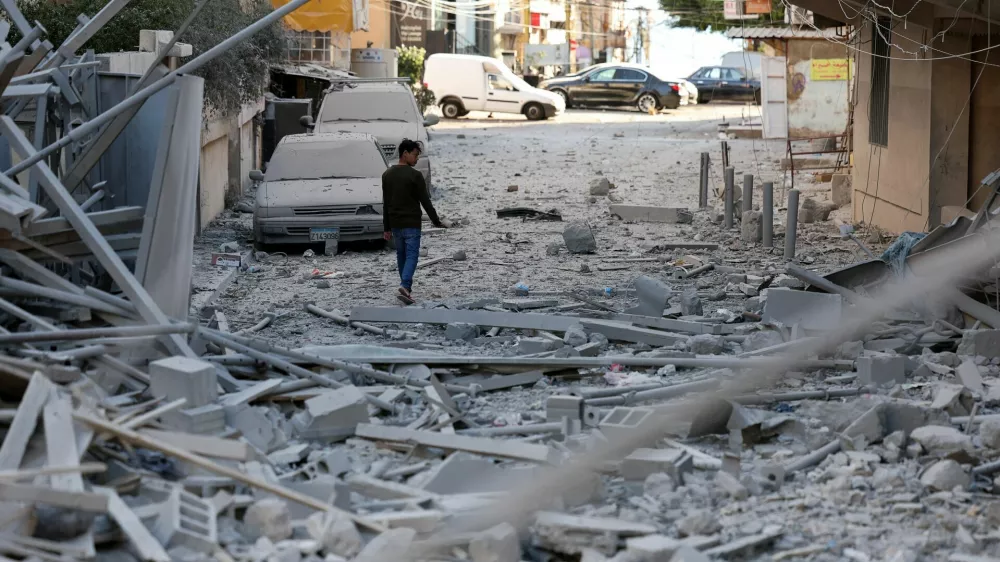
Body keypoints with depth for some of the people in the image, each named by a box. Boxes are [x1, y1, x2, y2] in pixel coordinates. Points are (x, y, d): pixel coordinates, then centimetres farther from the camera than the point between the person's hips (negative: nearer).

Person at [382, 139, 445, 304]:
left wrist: (386, 228, 15)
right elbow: (425, 201, -10)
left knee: (401, 254, 16)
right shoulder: (414, 175, -12)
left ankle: (406, 286, 20)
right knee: (411, 255, -6)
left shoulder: (387, 175, 7)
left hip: (395, 224, 6)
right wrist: (437, 222, -1)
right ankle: (405, 285, -24)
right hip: (411, 223, -6)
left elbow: (386, 203, 11)